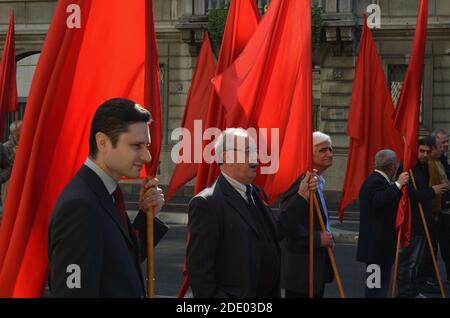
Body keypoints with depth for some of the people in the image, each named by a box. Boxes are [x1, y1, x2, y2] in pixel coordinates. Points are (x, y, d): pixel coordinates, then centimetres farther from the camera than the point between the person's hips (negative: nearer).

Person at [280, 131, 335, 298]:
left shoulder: (318, 182, 15)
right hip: (302, 269, -10)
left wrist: (327, 237, 7)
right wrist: (317, 239, -22)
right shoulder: (299, 181, -18)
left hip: (317, 266, 10)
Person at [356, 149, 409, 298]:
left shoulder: (373, 180, 14)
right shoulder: (378, 182, -17)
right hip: (379, 245, -11)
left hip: (375, 243, 11)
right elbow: (378, 201, -36)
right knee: (378, 288, -7)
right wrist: (398, 184, -33)